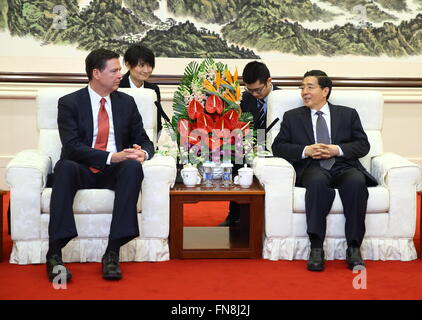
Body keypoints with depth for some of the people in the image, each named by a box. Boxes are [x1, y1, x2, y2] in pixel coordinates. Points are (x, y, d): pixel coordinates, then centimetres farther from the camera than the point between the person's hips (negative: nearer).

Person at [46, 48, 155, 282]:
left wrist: (143, 153, -14)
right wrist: (111, 157, -25)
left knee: (133, 167, -32)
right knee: (65, 166, -36)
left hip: (115, 173, 2)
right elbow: (72, 146, -12)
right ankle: (54, 254, -38)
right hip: (83, 172, -2)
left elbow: (145, 141, 12)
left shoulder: (127, 103, 13)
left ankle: (112, 253, -36)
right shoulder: (69, 103, 1)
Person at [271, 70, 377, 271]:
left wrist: (337, 149, -8)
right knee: (317, 181, -37)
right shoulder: (292, 117, 20)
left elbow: (363, 145, 10)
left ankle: (354, 248, -29)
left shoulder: (348, 114, 20)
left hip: (344, 166, 1)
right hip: (312, 168, -1)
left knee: (356, 182, -35)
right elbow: (278, 147, 9)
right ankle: (316, 248, -36)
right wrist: (306, 151, -8)